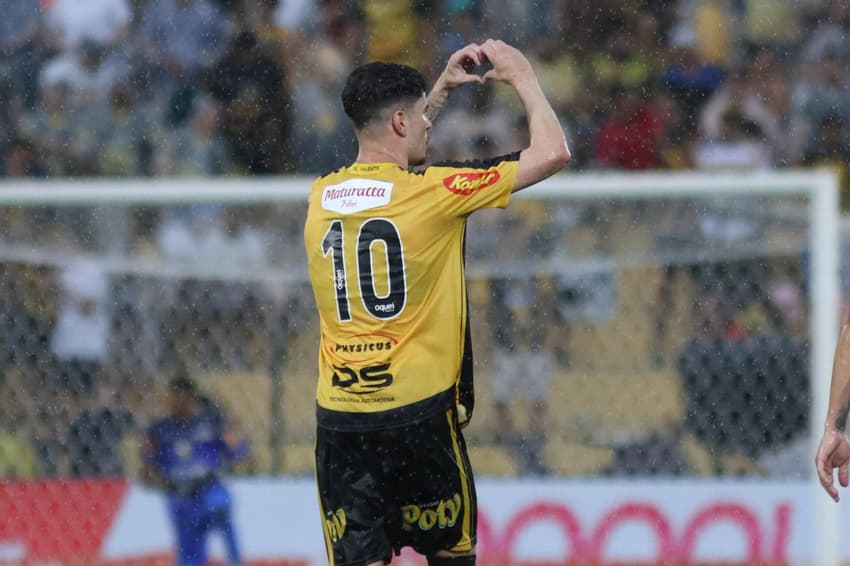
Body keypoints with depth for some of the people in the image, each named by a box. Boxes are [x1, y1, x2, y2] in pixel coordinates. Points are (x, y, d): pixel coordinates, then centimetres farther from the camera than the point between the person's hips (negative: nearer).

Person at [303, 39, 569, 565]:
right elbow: (553, 153, -5)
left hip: (339, 418, 4)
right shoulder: (432, 190, -9)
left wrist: (442, 88, 30)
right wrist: (523, 76, 11)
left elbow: (379, 166, 31)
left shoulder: (322, 195, 6)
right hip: (420, 414, -4)